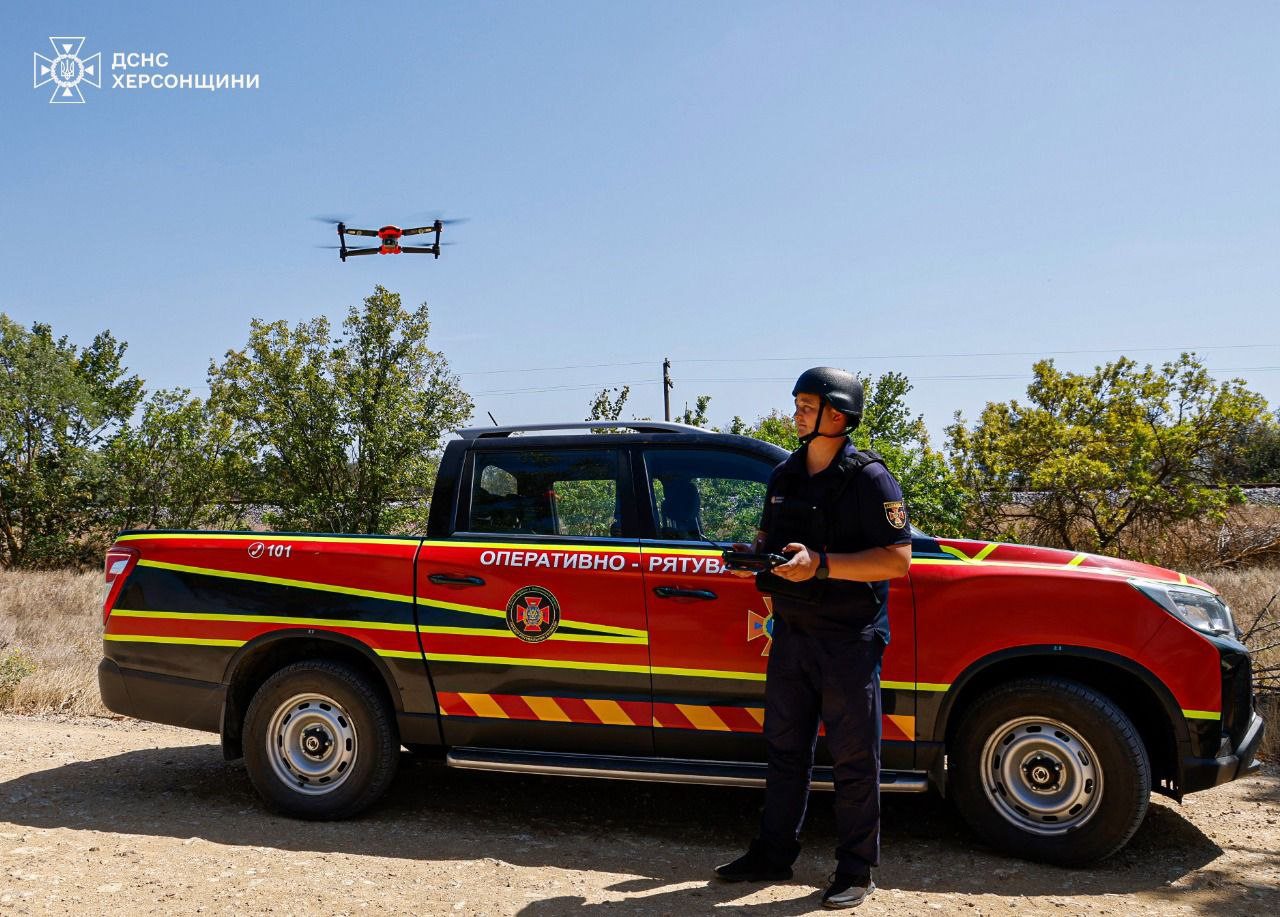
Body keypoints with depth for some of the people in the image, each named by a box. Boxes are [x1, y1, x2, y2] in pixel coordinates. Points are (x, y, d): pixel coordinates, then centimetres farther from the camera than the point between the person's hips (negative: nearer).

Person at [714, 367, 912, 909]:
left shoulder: (869, 478, -11)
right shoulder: (785, 475, 10)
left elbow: (898, 560, -18)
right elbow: (768, 534, 24)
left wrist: (820, 563, -26)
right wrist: (754, 554, 1)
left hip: (848, 640, -6)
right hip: (791, 633, 7)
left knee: (853, 760, 4)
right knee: (785, 749, 15)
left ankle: (856, 870, 18)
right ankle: (773, 855, 28)